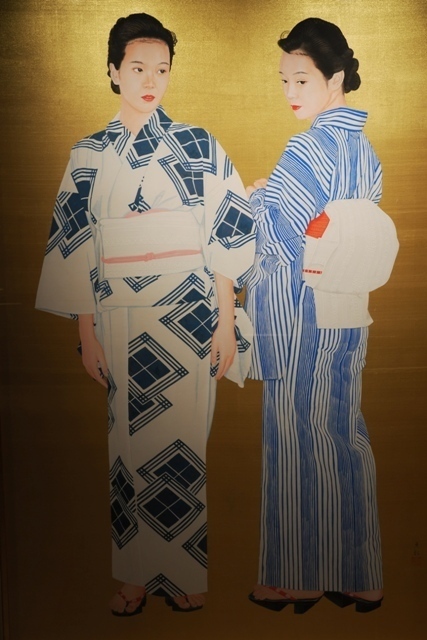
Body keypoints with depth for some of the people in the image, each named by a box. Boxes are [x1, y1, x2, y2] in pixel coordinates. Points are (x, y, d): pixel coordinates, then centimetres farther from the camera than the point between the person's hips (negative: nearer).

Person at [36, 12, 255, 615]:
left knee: (182, 440, 4)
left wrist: (227, 321, -5)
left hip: (189, 319, -1)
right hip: (121, 320, 2)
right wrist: (86, 333, 2)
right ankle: (138, 572, 23)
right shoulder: (88, 155, 6)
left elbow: (226, 237, 0)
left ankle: (183, 571, 21)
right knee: (129, 441, 7)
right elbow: (74, 248, 6)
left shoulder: (197, 146, 2)